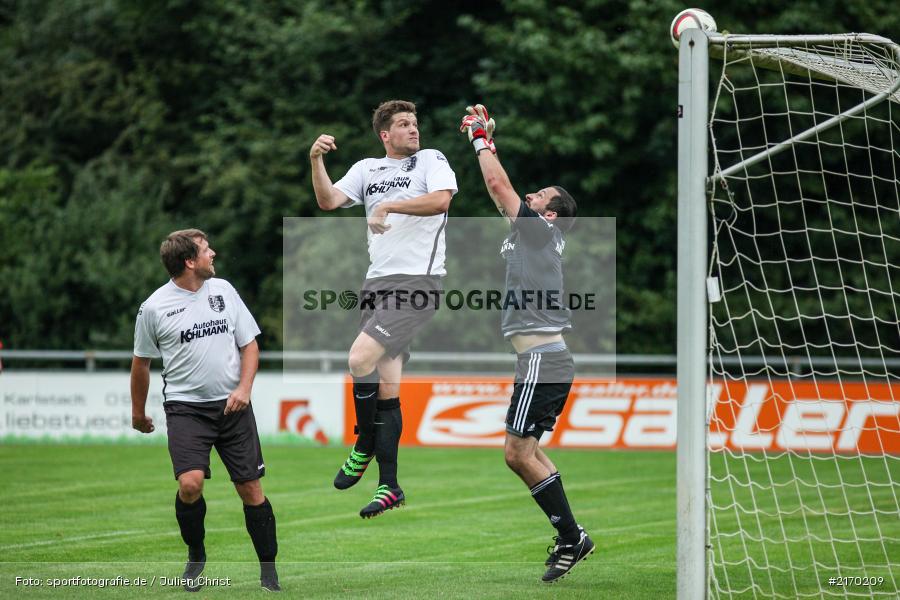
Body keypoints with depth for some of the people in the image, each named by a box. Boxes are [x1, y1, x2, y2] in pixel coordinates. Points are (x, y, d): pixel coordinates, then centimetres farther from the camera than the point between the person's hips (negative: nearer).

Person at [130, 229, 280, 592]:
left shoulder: (223, 290, 5)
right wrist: (138, 413, 17)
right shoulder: (154, 308, -4)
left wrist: (244, 388, -5)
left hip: (231, 405, 3)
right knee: (190, 484, -21)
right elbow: (141, 363, 10)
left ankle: (268, 569, 12)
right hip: (185, 408, -3)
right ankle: (195, 556, 5)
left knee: (251, 489, 0)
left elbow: (249, 344, 11)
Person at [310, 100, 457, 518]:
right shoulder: (366, 169, 17)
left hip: (418, 282, -5)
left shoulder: (431, 160, 3)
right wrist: (316, 161, -7)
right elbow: (328, 201, 6)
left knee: (360, 358, -20)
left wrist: (388, 206, -15)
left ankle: (364, 448, -1)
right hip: (378, 282, 5)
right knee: (386, 387, 3)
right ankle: (389, 486, 6)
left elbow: (440, 200, -15)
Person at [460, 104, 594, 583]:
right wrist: (481, 138, 24)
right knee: (524, 452, 12)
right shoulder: (531, 233, 18)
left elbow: (498, 185, -6)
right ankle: (569, 538, 10)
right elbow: (500, 189, 26)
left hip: (542, 359, -10)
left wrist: (483, 139, 6)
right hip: (546, 359, 10)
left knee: (518, 453, -11)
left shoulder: (539, 229, -6)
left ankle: (571, 538, -10)